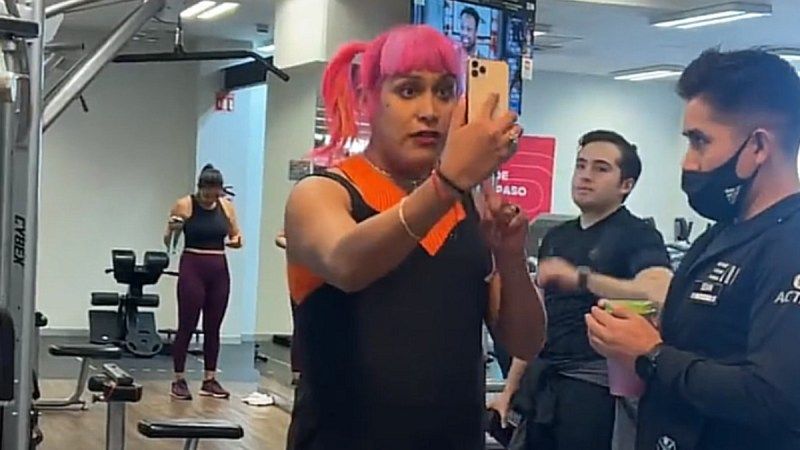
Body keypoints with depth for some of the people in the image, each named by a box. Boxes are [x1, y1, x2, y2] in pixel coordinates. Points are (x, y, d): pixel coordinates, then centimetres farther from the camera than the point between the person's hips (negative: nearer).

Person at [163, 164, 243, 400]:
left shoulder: (227, 207, 5)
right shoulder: (184, 205, -5)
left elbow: (237, 237, 12)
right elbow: (168, 242, -2)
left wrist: (235, 241, -10)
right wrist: (172, 230, -23)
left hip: (219, 270, 4)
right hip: (192, 268, -4)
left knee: (213, 328, 8)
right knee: (187, 326, -2)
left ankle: (210, 380, 15)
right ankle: (179, 380, 5)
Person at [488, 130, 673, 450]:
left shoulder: (638, 235, -5)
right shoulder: (556, 237, 16)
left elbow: (661, 294, -26)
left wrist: (580, 278, -29)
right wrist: (509, 389, 14)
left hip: (593, 385, -6)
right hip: (541, 383, 6)